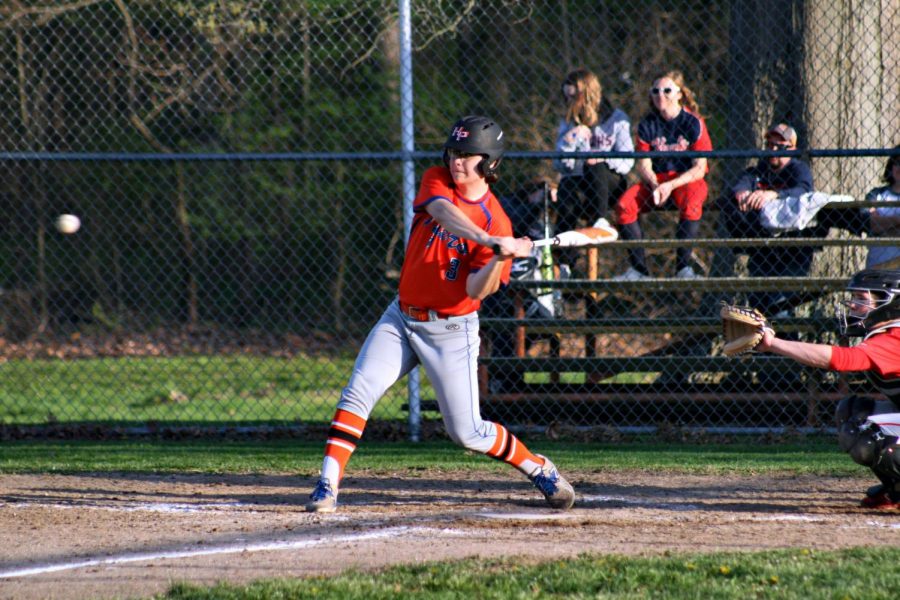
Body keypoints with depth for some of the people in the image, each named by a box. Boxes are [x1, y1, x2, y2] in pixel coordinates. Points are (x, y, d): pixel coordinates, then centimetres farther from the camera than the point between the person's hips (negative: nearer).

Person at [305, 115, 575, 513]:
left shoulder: (496, 222, -12)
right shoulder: (437, 182, -2)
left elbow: (476, 290, -19)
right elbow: (445, 214, -26)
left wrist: (498, 259, -39)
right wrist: (489, 241, -43)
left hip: (450, 331, -4)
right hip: (402, 317, 4)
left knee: (466, 432, -2)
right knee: (358, 393, -13)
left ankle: (540, 470, 19)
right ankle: (327, 486, -13)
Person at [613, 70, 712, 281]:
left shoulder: (693, 123, -7)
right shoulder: (647, 125, 2)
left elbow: (699, 168, -10)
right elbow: (644, 165, 0)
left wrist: (671, 185, -23)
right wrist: (655, 186, -21)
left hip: (687, 180, -3)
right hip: (655, 181, 4)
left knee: (691, 204, -38)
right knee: (624, 205, -23)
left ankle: (683, 267, -33)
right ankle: (638, 268, -19)